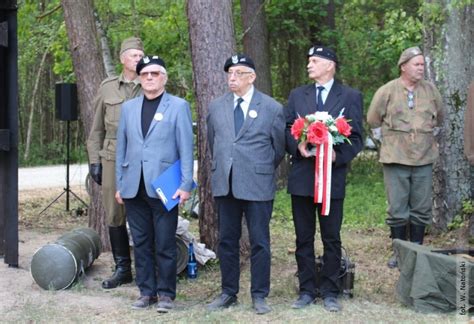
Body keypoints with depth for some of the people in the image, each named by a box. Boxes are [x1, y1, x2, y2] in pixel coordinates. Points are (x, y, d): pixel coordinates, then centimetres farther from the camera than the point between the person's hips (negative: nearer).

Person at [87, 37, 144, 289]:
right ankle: (122, 269, 18)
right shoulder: (107, 88, 10)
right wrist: (94, 160, 6)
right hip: (112, 159, 3)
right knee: (114, 215, 7)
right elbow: (97, 129, 13)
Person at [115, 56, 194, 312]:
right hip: (134, 187, 4)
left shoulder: (178, 106, 2)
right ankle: (146, 291, 18)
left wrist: (185, 184, -9)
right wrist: (119, 184, 9)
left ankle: (166, 293, 12)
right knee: (141, 243, 9)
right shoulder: (128, 108, 13)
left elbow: (186, 148, -2)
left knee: (165, 244, 1)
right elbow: (121, 147, 14)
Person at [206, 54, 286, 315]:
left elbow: (279, 147, 7)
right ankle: (228, 293, 21)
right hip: (224, 184, 4)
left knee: (259, 242, 2)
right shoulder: (216, 107, 9)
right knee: (226, 241, 10)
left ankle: (259, 296, 13)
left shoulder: (272, 108, -1)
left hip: (257, 185, -3)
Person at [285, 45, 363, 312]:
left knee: (332, 238, 4)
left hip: (332, 176, -3)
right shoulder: (297, 95, 12)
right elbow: (287, 130, 9)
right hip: (301, 177, 3)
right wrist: (298, 146, -11)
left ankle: (330, 292, 14)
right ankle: (307, 290, 17)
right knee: (304, 238, 8)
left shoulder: (351, 96, 2)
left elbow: (356, 137, -2)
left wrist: (338, 155, -18)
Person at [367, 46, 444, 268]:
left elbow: (438, 119, 19)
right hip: (396, 158, -2)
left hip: (424, 158, 3)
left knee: (421, 209, 9)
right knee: (397, 209, 3)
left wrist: (425, 131, 12)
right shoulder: (387, 91, -4)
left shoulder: (431, 90, 4)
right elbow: (373, 120, 7)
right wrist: (392, 133, 8)